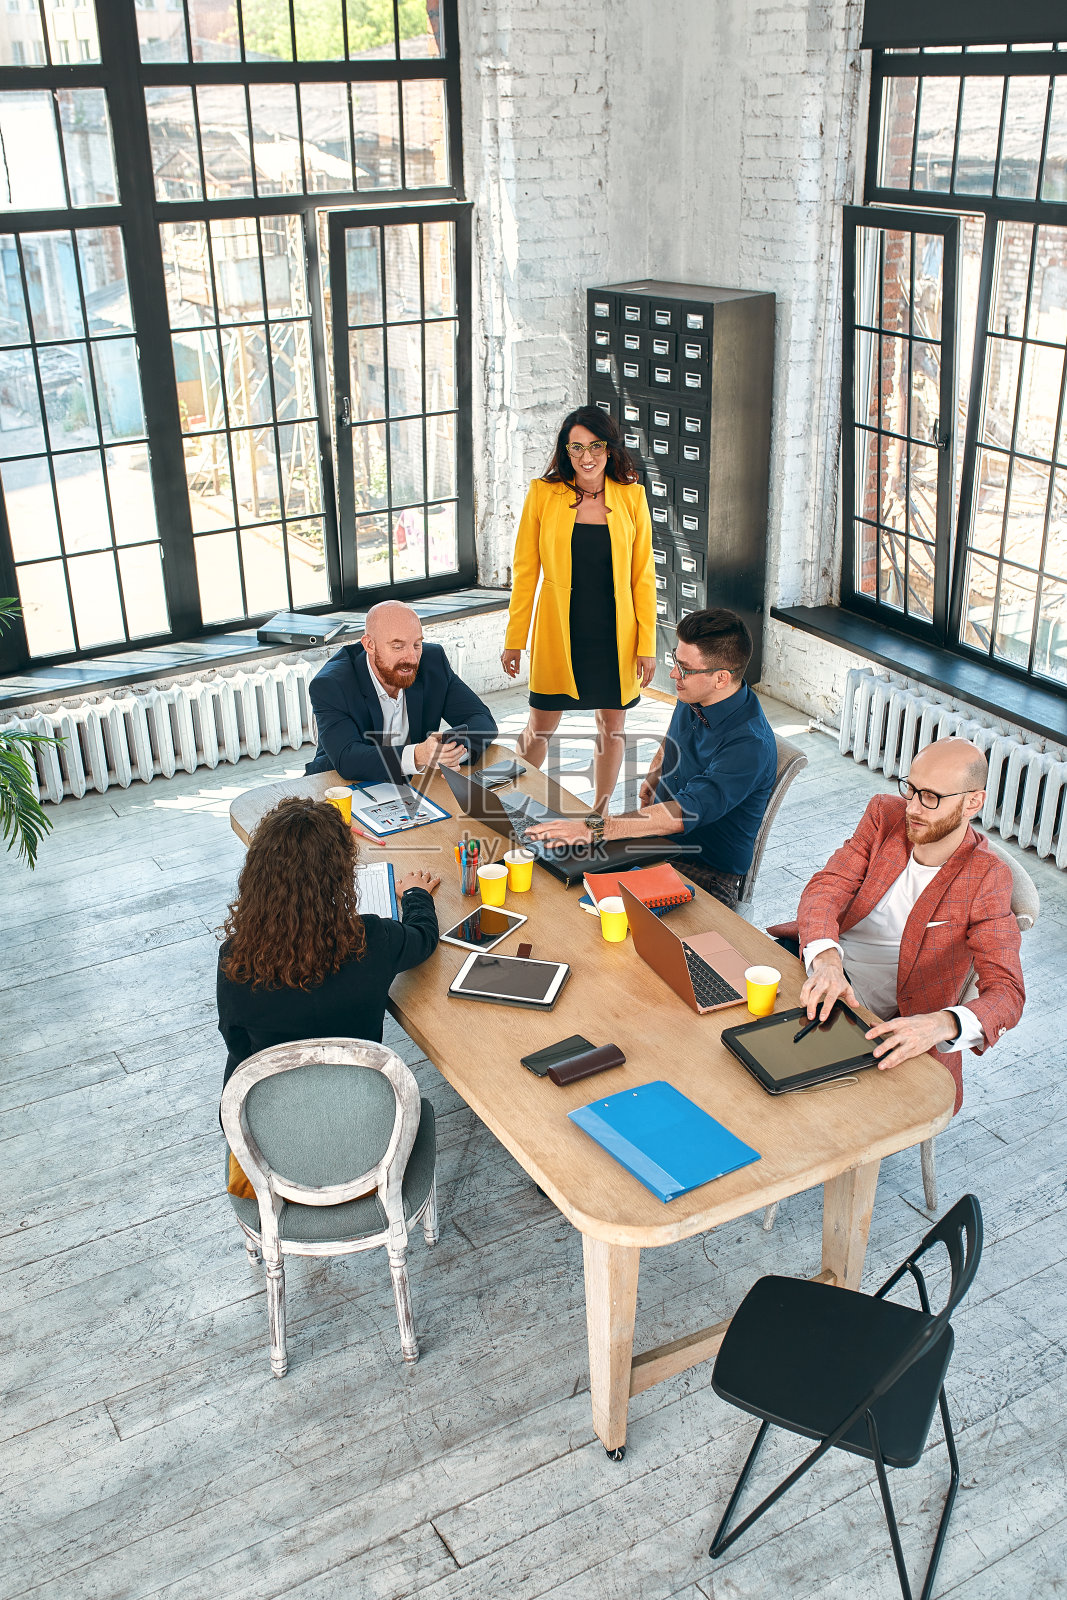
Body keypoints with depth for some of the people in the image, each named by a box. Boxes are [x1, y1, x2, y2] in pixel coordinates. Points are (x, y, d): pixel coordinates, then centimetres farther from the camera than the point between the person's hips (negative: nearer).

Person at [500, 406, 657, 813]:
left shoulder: (631, 496, -2)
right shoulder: (543, 494, -5)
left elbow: (643, 576, 1)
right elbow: (524, 572, -1)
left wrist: (647, 643, -2)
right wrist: (514, 640, -1)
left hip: (615, 633, 1)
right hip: (558, 631, -1)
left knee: (611, 725, 12)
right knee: (541, 727, 6)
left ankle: (599, 813, 31)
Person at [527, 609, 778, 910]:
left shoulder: (751, 744, -27)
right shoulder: (692, 699, 0)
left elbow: (685, 813, -36)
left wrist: (592, 829, -40)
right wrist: (653, 777, 4)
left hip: (708, 871, -8)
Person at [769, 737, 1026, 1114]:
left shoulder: (986, 878, -14)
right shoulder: (885, 815, -4)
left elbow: (1005, 991, -20)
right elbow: (825, 888, -12)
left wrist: (941, 1025, -42)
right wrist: (826, 959, -35)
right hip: (819, 964, 4)